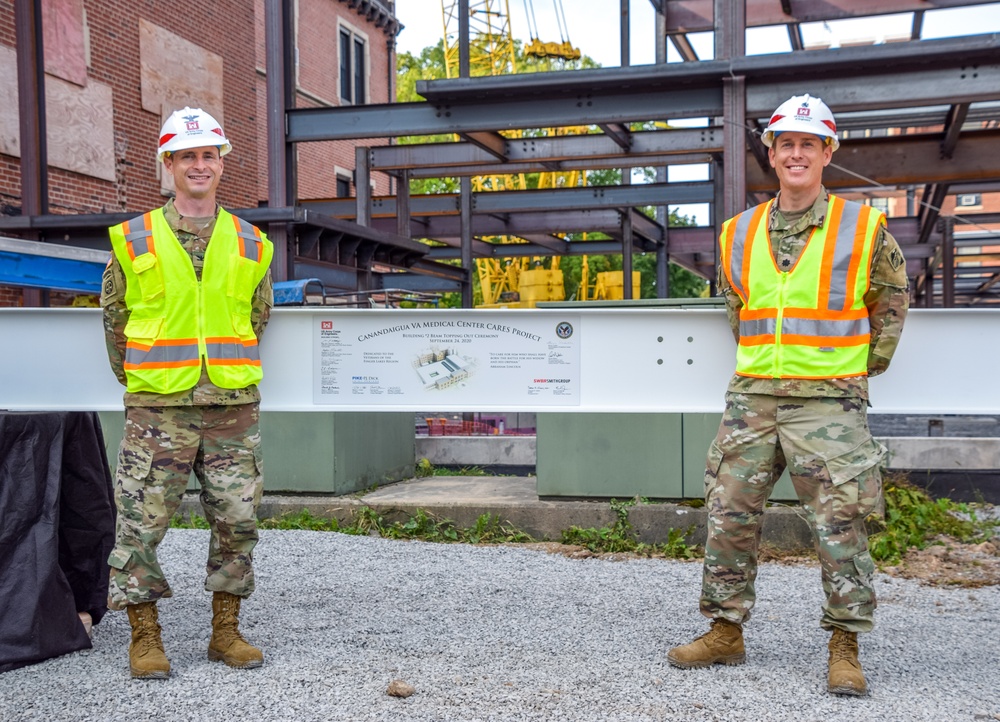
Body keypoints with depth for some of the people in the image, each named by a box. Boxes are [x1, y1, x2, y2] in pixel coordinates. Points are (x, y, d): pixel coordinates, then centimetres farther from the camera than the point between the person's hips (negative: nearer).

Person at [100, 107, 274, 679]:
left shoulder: (250, 244, 9)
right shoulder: (134, 240, 4)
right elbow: (114, 317, 12)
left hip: (233, 407, 2)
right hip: (158, 410, -2)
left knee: (237, 520, 5)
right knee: (142, 520, -1)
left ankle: (226, 632, 19)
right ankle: (145, 637, 13)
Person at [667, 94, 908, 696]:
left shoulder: (863, 228, -1)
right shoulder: (738, 235, 8)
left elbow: (892, 299, 13)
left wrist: (869, 364, 9)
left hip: (828, 402, -3)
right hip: (752, 398, 4)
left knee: (840, 524, -2)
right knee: (729, 517, 5)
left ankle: (845, 649, 11)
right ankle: (726, 633, 18)